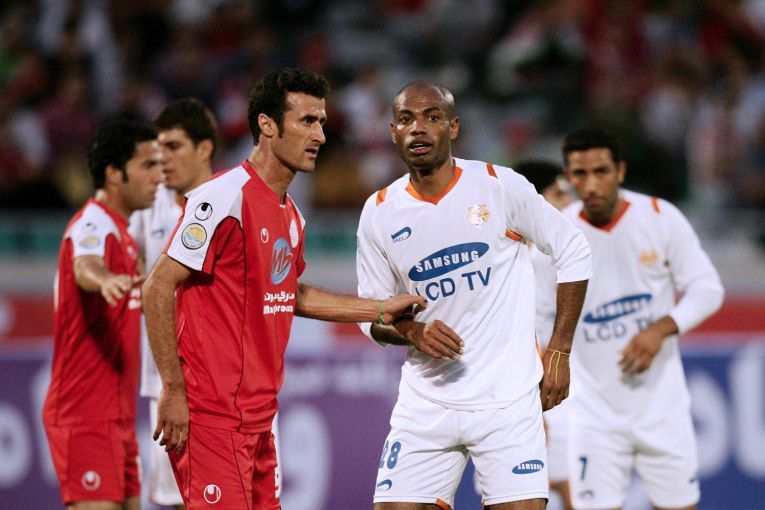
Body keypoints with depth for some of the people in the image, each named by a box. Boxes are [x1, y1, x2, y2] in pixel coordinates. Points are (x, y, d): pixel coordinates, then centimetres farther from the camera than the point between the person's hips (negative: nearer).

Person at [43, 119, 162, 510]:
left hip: (116, 415, 10)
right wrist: (106, 279, -60)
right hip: (86, 415, -10)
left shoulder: (120, 231, 17)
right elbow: (84, 266, -39)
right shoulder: (94, 225, -15)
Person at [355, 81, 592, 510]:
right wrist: (411, 332, -11)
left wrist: (559, 351, 1)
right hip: (426, 403, 3)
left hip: (507, 398, -2)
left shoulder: (500, 186, -5)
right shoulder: (380, 212, 3)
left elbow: (574, 254, 5)